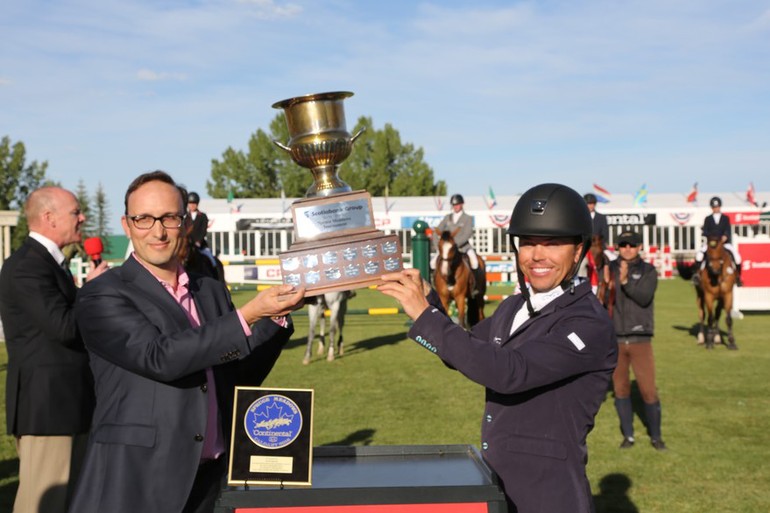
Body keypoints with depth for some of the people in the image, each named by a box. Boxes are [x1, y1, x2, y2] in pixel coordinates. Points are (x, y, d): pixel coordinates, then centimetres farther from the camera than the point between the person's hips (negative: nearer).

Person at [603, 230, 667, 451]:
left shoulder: (648, 271, -1)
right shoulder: (610, 268, 4)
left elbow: (644, 297, -15)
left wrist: (626, 282, -29)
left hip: (640, 339, -2)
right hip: (615, 338, 2)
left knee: (648, 389, -2)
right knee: (620, 388, 9)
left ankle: (655, 436, 13)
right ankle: (628, 435, 21)